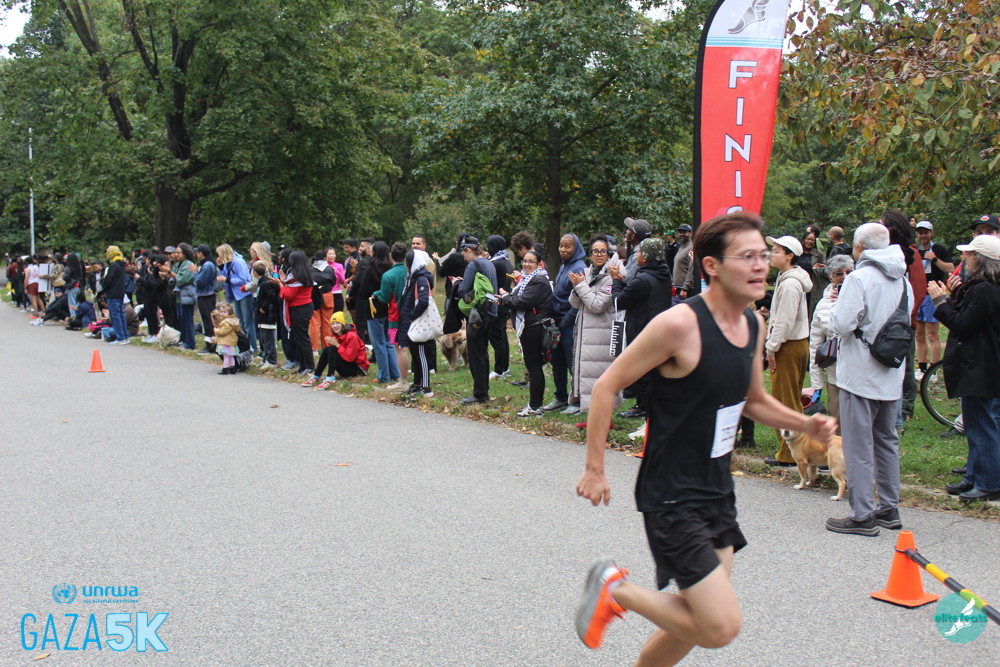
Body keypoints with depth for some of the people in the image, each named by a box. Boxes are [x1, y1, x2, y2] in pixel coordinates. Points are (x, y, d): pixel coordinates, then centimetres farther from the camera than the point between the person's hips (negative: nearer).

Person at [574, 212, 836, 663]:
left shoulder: (753, 325, 4)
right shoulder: (679, 324, -21)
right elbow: (606, 386, -14)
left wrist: (805, 424, 3)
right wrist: (594, 468, -13)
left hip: (718, 490, 9)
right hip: (672, 497, -8)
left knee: (699, 619, 17)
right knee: (721, 626, -12)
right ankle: (615, 589, 7)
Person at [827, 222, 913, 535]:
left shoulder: (858, 278, -16)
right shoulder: (903, 280, 7)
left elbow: (842, 325, -21)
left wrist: (836, 306, -2)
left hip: (860, 375, -7)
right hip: (892, 375, 7)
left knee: (858, 444, -2)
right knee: (887, 440, 17)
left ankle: (862, 515, 0)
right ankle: (889, 508, 24)